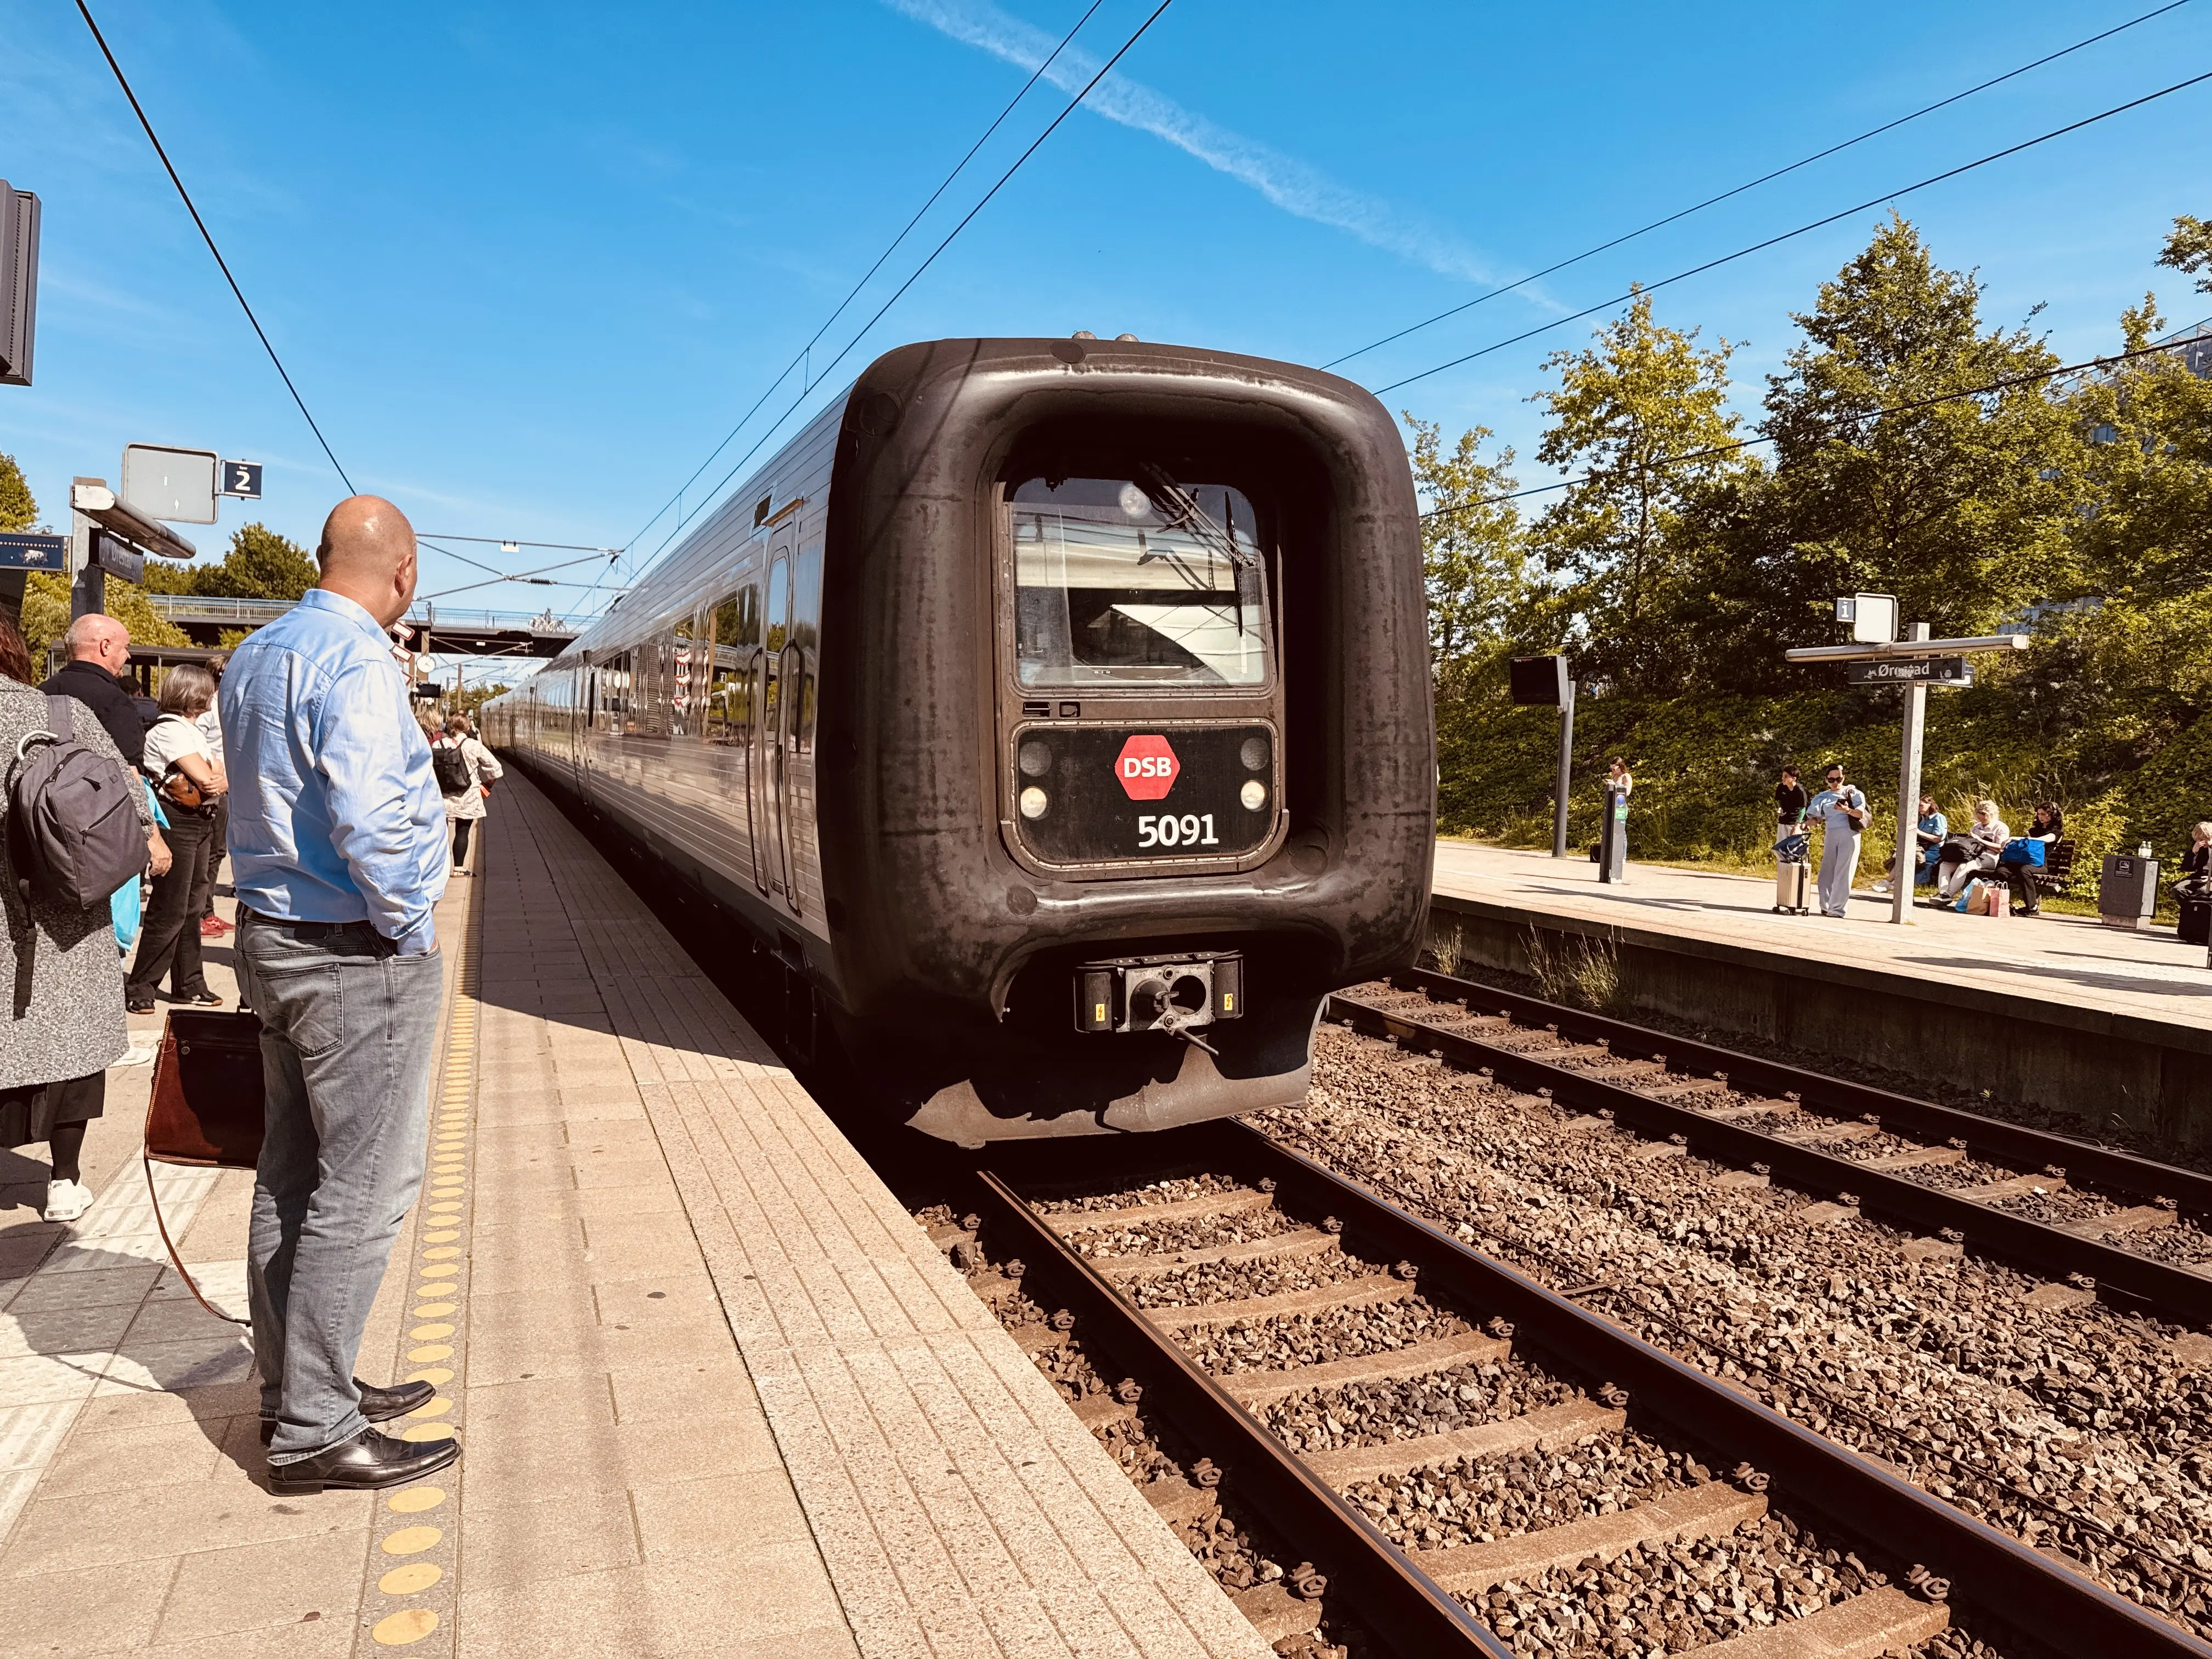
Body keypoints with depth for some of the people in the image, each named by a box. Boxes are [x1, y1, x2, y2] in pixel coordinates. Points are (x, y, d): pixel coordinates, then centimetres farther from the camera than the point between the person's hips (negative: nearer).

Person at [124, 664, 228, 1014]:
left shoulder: (192, 730, 18)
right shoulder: (169, 730, -12)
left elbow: (221, 776, 11)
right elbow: (204, 776, -19)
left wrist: (221, 781, -11)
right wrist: (215, 778, 3)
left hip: (200, 823, 10)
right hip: (178, 824, -10)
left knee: (192, 907, 13)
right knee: (170, 911, -7)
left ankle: (189, 984, 21)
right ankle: (139, 988, 1)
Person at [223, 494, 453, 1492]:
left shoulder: (254, 656, 11)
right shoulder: (355, 659, -18)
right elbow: (367, 814, -29)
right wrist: (406, 924, -17)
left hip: (272, 937, 10)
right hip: (359, 957, -10)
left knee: (293, 1174, 16)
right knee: (362, 1188, -2)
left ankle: (296, 1387, 28)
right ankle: (314, 1431, 6)